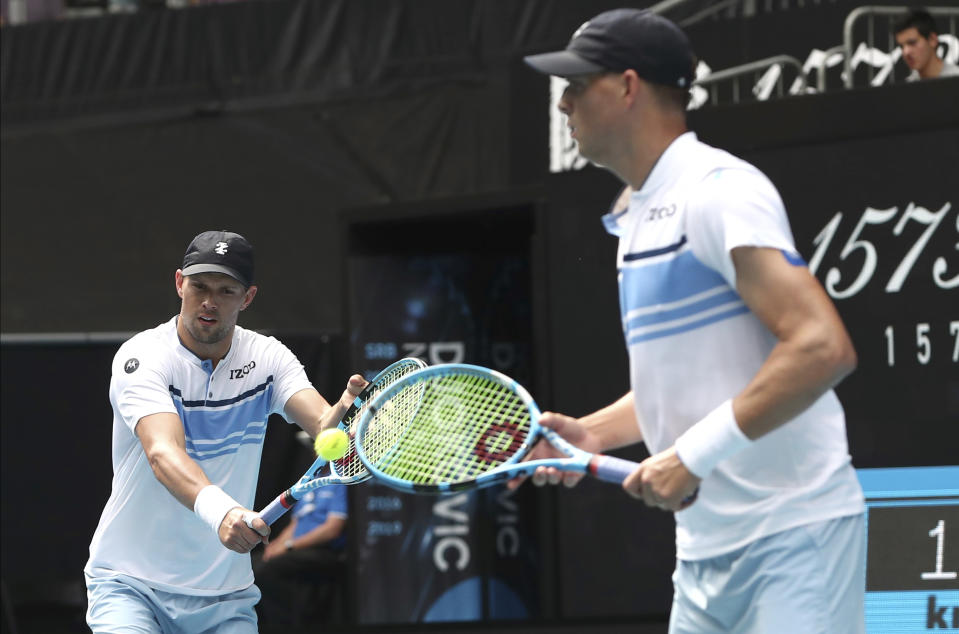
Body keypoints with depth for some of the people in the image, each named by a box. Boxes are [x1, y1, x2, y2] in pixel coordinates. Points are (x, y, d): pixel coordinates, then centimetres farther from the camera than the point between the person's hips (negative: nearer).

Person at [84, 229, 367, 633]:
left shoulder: (266, 357, 0)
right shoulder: (141, 357, -14)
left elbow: (322, 423, -16)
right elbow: (164, 453, -30)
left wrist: (345, 413, -41)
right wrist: (218, 511, -50)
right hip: (131, 584, -4)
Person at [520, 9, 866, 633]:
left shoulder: (719, 190, -13)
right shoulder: (639, 218, 16)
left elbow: (824, 348, -23)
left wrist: (692, 455, -22)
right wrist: (592, 432, 9)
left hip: (790, 534, -9)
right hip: (705, 548, 9)